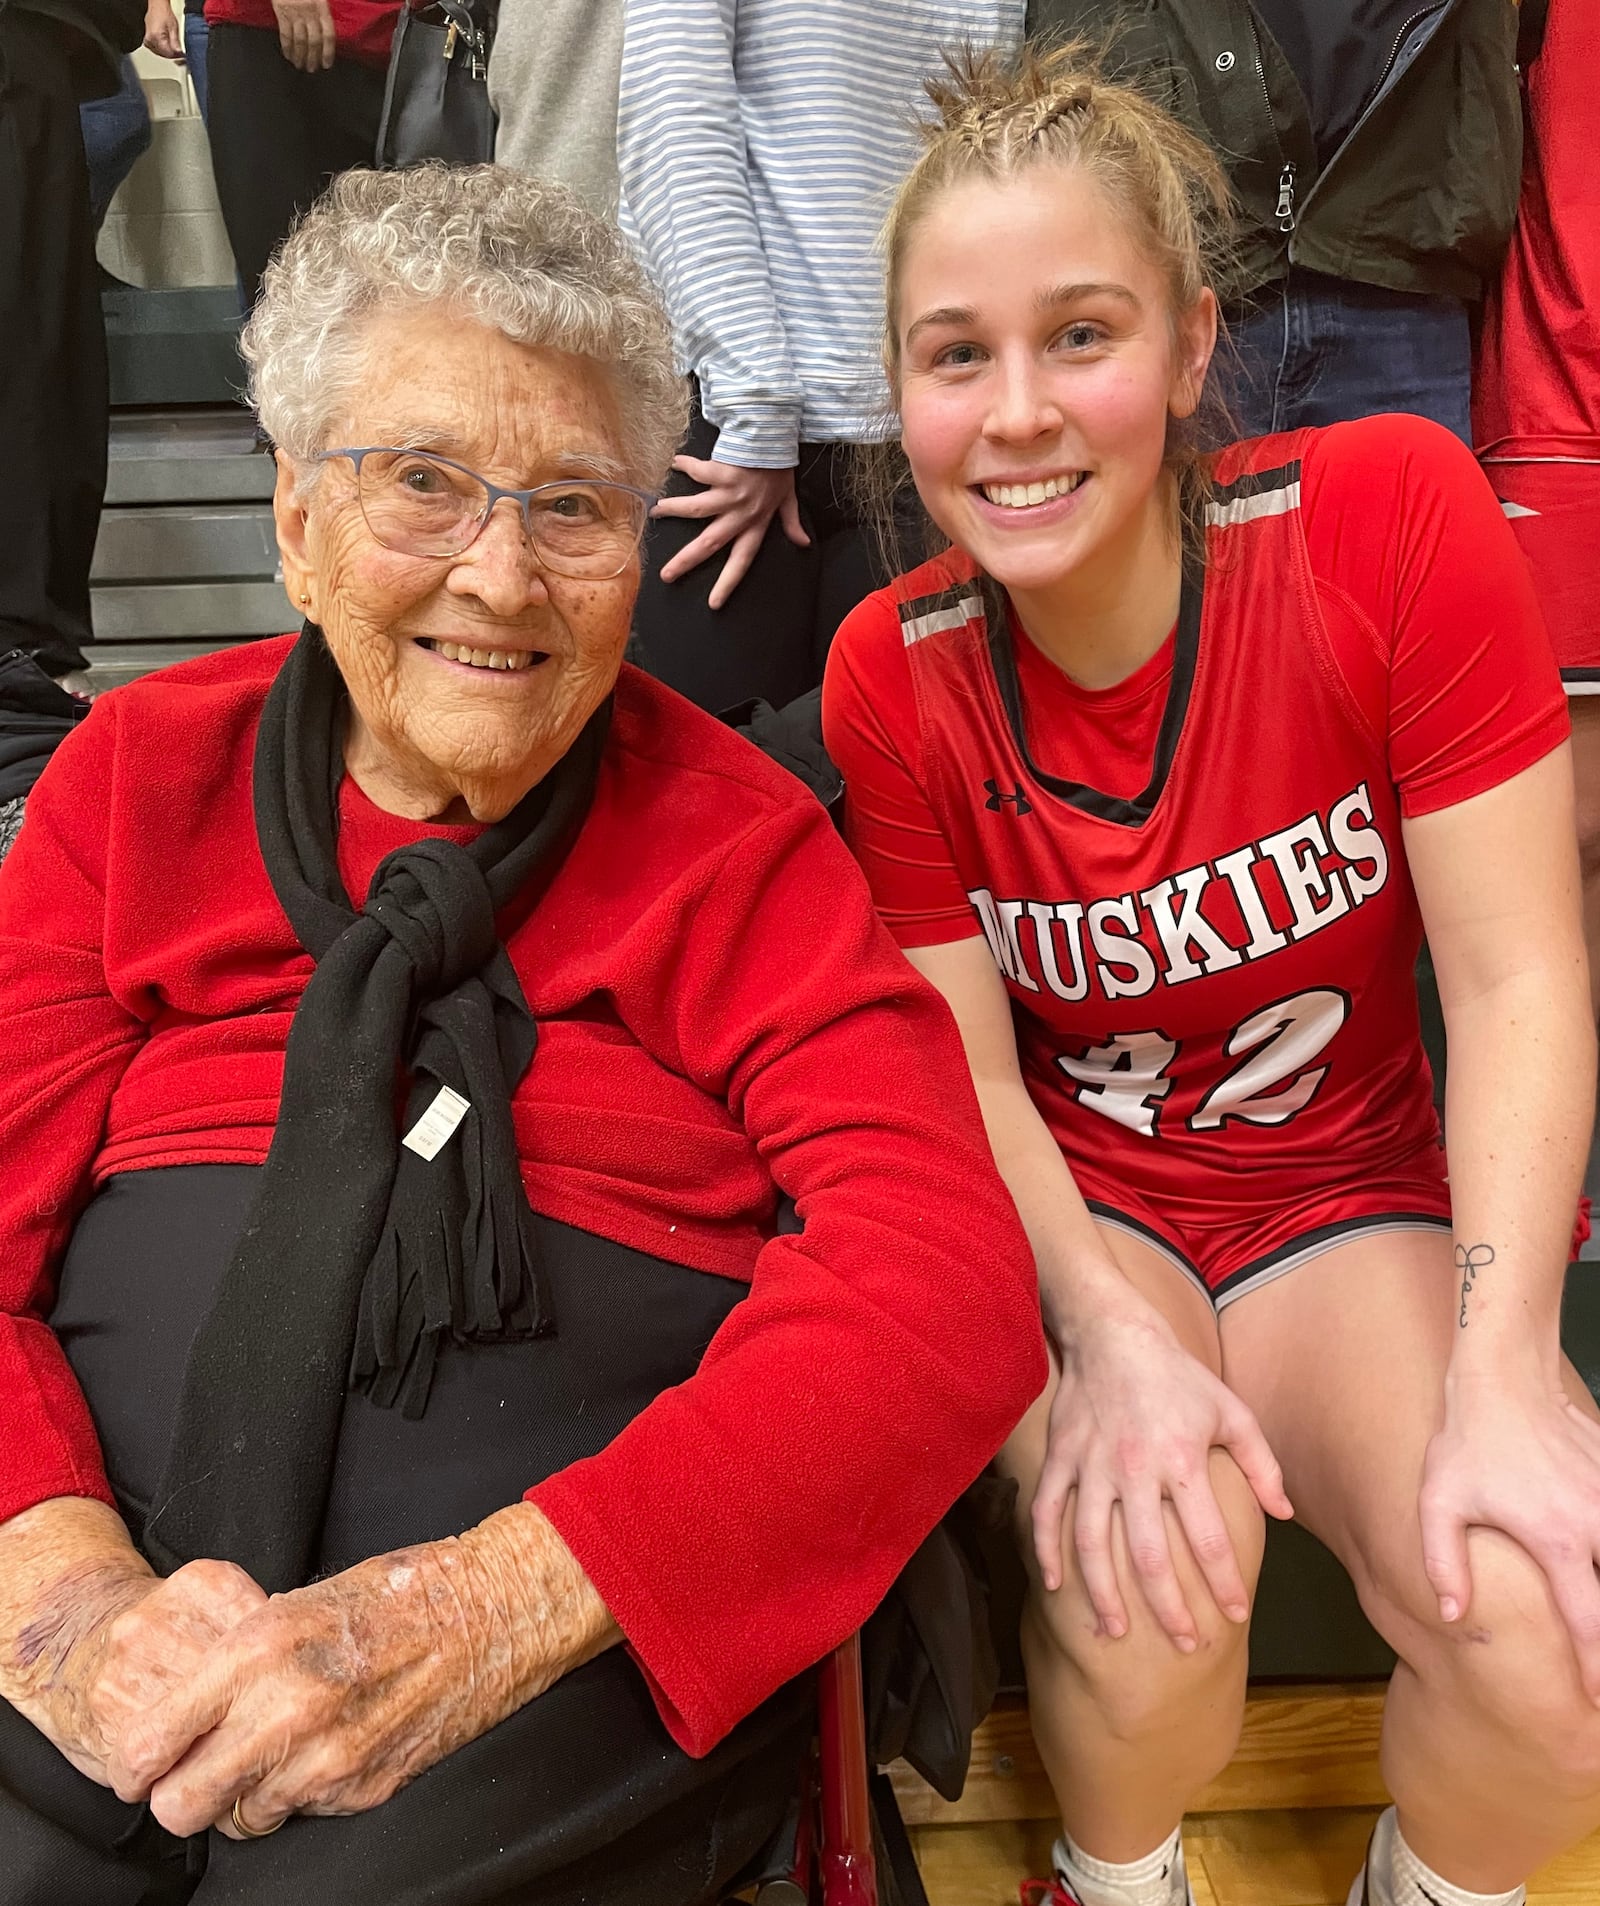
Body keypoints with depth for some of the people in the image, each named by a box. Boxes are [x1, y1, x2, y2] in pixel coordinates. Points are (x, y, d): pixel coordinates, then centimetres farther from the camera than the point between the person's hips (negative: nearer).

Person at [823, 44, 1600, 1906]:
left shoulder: (1391, 511, -17)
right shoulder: (891, 673, -12)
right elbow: (972, 1076, -8)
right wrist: (1112, 1337, -24)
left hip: (1350, 1196, 1)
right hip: (1067, 1212, 0)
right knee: (1146, 1565, -28)